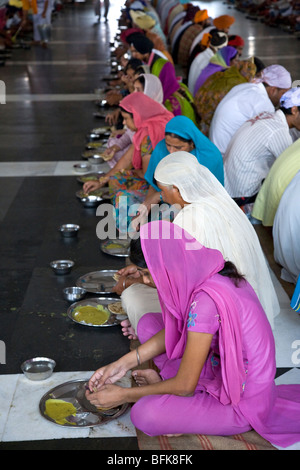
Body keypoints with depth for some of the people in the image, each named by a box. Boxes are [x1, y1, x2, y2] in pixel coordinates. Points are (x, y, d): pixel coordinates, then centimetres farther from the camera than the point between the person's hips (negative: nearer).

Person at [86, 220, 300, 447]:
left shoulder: (206, 301, -33)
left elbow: (184, 386, -23)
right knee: (148, 324, 6)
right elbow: (173, 329, 8)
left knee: (144, 414, -26)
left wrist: (124, 395, -11)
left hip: (243, 404, -8)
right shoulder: (206, 274, -8)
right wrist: (123, 364, 4)